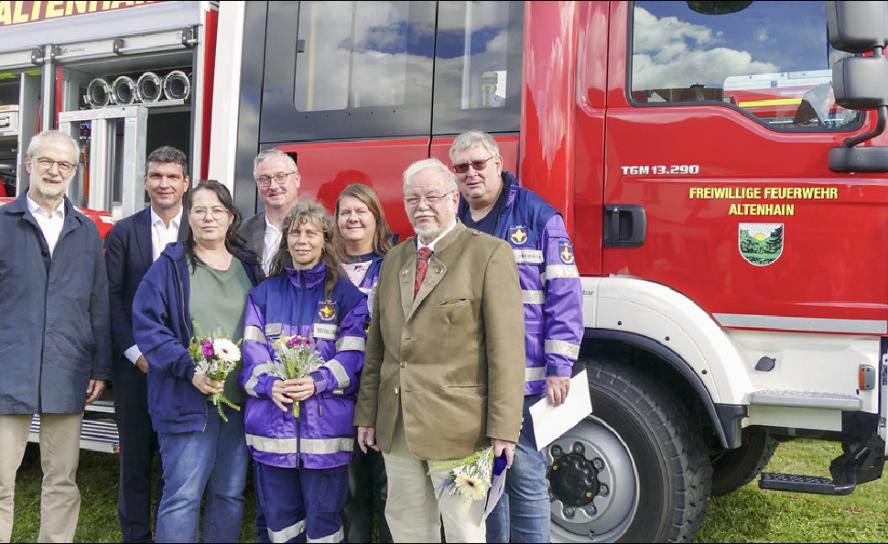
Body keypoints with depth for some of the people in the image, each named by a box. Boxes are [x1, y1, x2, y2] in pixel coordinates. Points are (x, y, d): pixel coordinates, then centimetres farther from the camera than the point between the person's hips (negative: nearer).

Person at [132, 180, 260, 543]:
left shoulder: (249, 267, 12)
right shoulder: (170, 265, -1)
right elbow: (146, 325, -9)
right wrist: (190, 369, -19)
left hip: (240, 399, 4)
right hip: (187, 399, -4)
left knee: (231, 494, 11)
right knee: (183, 495, -5)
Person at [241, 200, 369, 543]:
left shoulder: (346, 294, 4)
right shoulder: (264, 293, 11)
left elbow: (352, 354, -4)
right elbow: (252, 350, 3)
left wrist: (318, 382, -20)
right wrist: (269, 383, -16)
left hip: (326, 424, -2)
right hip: (272, 422, 3)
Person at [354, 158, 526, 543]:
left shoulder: (489, 254, -7)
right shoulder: (395, 259, 13)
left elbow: (506, 348, -11)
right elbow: (377, 344, 14)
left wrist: (503, 428, -15)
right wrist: (367, 413, 11)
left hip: (456, 425, -6)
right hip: (396, 425, 6)